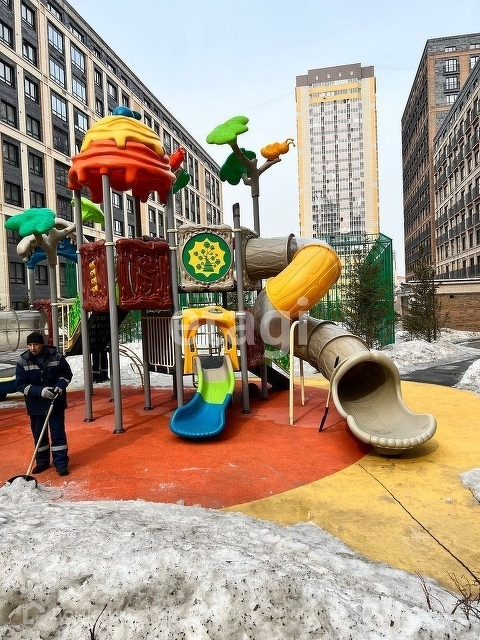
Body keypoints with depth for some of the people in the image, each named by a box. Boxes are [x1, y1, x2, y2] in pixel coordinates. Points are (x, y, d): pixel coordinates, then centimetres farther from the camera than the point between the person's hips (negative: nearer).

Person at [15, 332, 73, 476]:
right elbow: (20, 384, -8)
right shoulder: (23, 361, -8)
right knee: (38, 435, 13)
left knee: (58, 433, 2)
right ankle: (42, 462, 30)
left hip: (56, 403, -1)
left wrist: (60, 386, -15)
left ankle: (61, 463, 11)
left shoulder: (56, 356, -9)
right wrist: (40, 391, -20)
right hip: (36, 405, 1)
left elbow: (67, 374, 4)